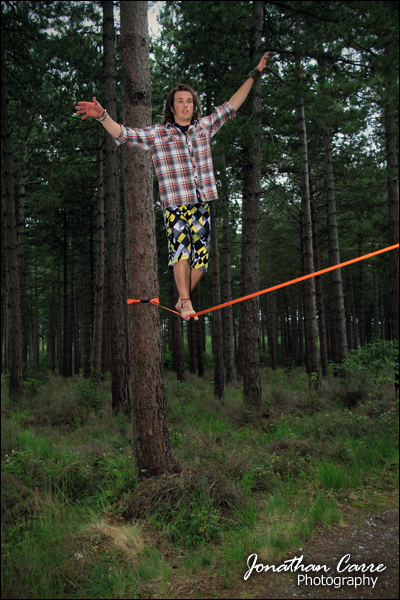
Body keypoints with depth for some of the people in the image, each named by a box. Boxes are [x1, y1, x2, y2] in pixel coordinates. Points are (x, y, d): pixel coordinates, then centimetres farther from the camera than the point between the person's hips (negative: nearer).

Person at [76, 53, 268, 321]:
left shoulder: (204, 127, 16)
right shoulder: (157, 134, 7)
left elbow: (231, 106, 24)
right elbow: (123, 134, 1)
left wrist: (254, 75, 29)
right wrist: (103, 116, -15)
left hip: (202, 202, 4)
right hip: (175, 203, -3)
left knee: (201, 254, 0)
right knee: (180, 245, -21)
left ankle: (181, 301, 17)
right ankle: (186, 302, -14)